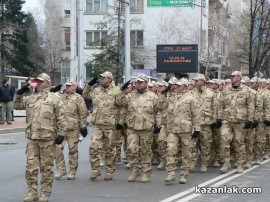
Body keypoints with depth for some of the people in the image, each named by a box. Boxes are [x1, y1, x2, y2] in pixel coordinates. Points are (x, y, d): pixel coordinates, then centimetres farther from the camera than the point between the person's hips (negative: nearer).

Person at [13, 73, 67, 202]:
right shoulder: (30, 99, 12)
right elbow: (17, 105, 23)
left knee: (46, 167, 4)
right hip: (32, 138, 4)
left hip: (48, 138, -4)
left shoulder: (54, 99, -2)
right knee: (31, 166, 4)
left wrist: (61, 134, -8)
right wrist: (19, 93, 7)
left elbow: (61, 119, -3)